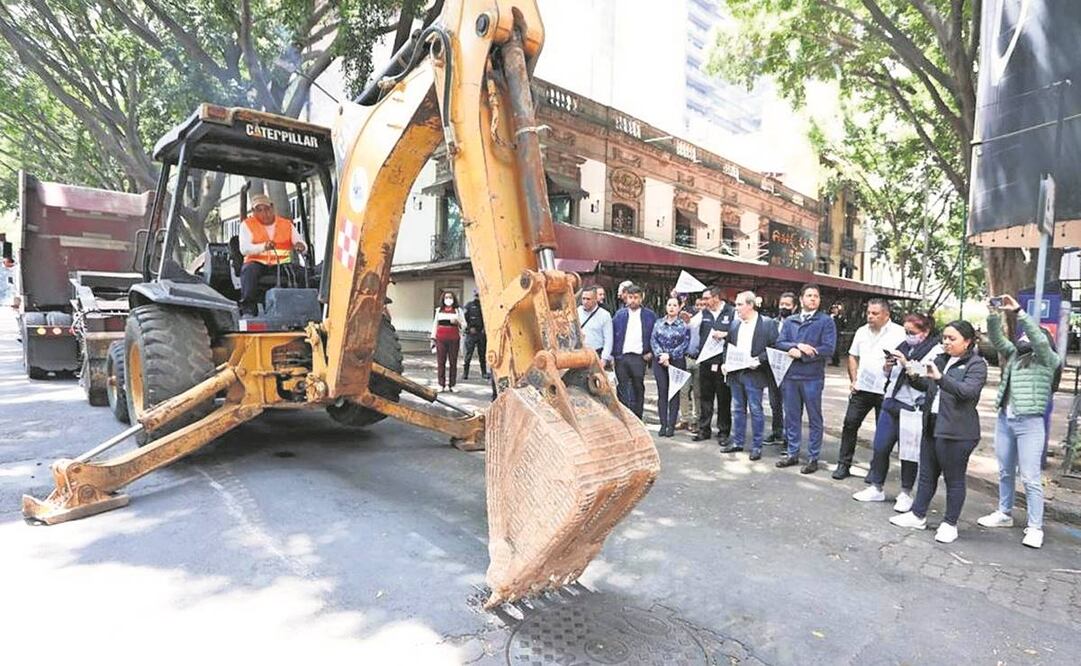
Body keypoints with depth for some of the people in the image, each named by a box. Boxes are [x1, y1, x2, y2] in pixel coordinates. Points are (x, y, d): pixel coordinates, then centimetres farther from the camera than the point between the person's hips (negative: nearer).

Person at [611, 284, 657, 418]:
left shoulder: (650, 315, 4)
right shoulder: (619, 314, 8)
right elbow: (612, 335, 7)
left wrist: (651, 353, -1)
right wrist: (613, 353, -1)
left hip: (639, 357, -1)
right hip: (621, 357, 1)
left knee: (638, 390, 7)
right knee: (622, 390, 4)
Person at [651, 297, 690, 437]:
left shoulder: (684, 324, 1)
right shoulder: (658, 323, 9)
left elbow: (685, 344, -5)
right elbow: (653, 340, 4)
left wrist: (669, 355, -12)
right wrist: (660, 355, -10)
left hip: (677, 361, -2)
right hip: (660, 361, 2)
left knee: (674, 392, 0)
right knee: (662, 392, 0)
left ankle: (671, 425, 6)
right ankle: (663, 424, 7)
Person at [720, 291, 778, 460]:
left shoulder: (767, 324, -6)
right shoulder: (735, 324, 11)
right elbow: (729, 346, 17)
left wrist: (759, 360, -19)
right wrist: (725, 363, 3)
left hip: (754, 374, -6)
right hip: (735, 373, 6)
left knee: (756, 411, 2)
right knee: (737, 410, 13)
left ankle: (756, 446, 12)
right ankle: (737, 442, 23)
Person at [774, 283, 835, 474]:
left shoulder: (826, 321, -1)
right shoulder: (789, 321, 12)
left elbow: (828, 349, -12)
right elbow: (779, 343, 2)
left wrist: (800, 354, -12)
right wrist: (798, 346, -15)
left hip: (813, 377, -4)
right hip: (790, 375, 4)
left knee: (814, 419, 6)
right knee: (791, 417, 12)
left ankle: (813, 458, 15)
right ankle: (792, 453, 23)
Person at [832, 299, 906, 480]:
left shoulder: (899, 333, -5)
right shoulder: (862, 331, 11)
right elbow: (853, 357, 17)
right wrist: (853, 380, 8)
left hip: (885, 390, -4)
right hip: (862, 388, 4)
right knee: (850, 423, 1)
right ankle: (843, 465, 9)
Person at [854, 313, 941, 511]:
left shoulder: (936, 351, -8)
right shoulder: (903, 346, 11)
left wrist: (907, 364, -21)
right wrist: (888, 366, -1)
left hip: (913, 408, -6)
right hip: (891, 402, 6)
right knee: (880, 447, 9)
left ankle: (906, 494, 22)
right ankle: (877, 488, 23)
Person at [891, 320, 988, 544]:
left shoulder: (976, 364, -6)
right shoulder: (941, 360, 12)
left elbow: (968, 391, -22)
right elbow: (928, 387, 19)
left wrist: (940, 377, -33)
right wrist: (914, 376, -1)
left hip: (956, 431, -7)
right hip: (932, 425, 7)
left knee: (954, 479, 5)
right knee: (927, 475, 14)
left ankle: (950, 524, 16)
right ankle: (918, 515, 25)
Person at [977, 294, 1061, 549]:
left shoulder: (1048, 361, -2)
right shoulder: (1013, 354, 14)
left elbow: (1039, 339, -18)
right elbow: (997, 338, 6)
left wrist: (1018, 311, -21)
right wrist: (994, 314, -8)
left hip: (1030, 424, -6)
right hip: (1004, 420, 6)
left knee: (1030, 478, -4)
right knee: (1005, 472, 15)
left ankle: (1035, 527, 4)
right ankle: (1004, 514, 27)